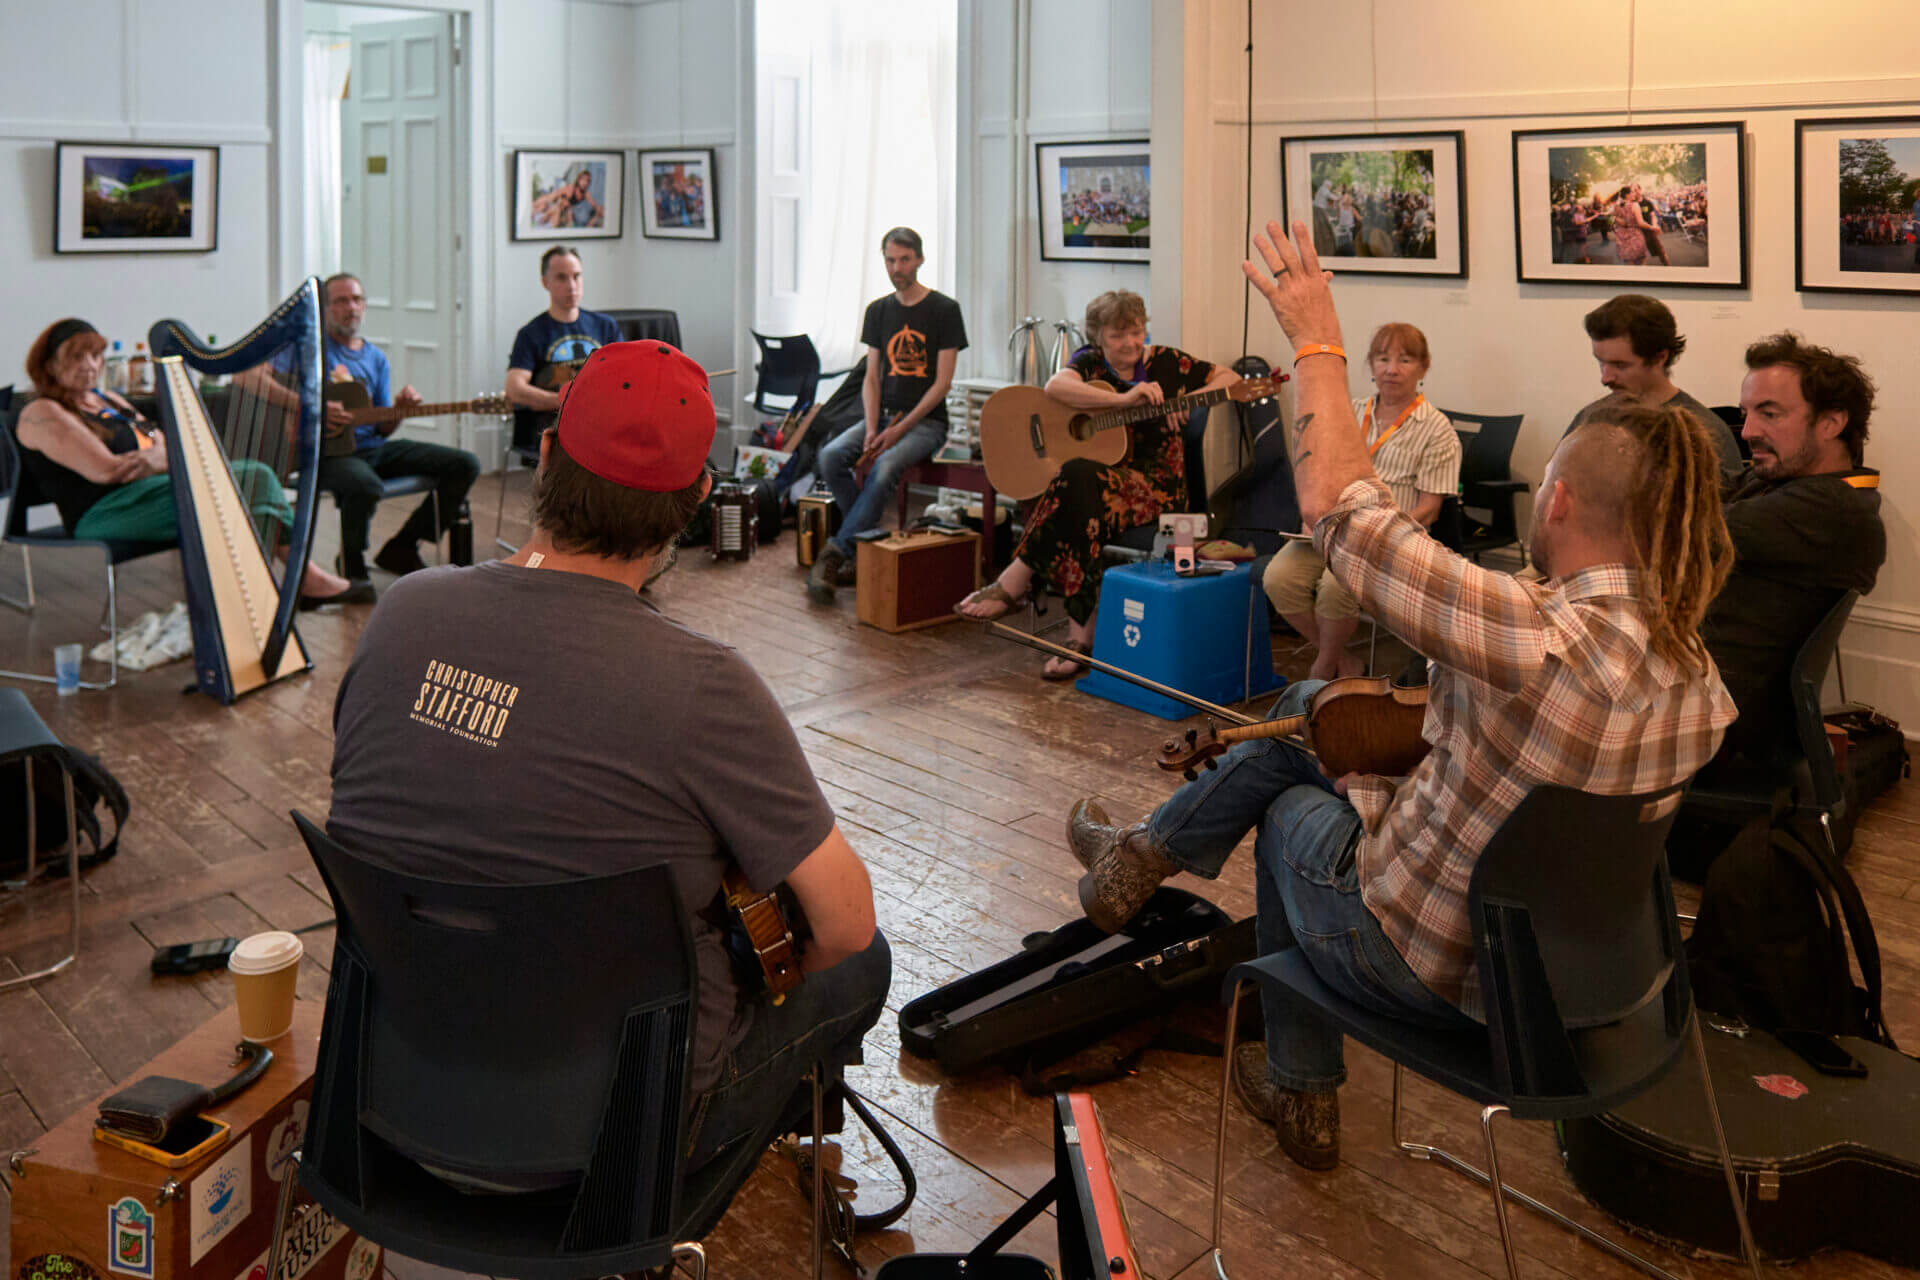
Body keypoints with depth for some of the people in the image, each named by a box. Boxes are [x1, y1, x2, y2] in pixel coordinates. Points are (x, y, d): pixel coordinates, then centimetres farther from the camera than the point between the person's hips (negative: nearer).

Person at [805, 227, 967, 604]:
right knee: (830, 456, -22)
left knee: (884, 467, -33)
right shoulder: (878, 310, 12)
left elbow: (942, 382, -8)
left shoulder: (944, 310, -3)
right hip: (883, 415, 5)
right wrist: (872, 428, -9)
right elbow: (872, 378, 10)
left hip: (925, 421, -5)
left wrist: (899, 429, -16)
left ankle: (837, 553, -24)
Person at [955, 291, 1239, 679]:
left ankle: (1015, 582, -25)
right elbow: (1055, 386, -14)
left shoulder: (1167, 362, 8)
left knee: (1079, 477, -34)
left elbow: (1229, 378, 10)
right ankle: (1081, 637, -33)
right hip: (1099, 477, 2)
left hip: (1154, 486, -2)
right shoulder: (1091, 363, 9)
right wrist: (1123, 399, -24)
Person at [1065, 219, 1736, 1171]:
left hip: (1426, 966, -7)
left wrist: (1318, 341, -15)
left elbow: (1339, 510, -25)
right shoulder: (1700, 675, -10)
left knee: (1293, 809, 24)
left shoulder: (1544, 639, -33)